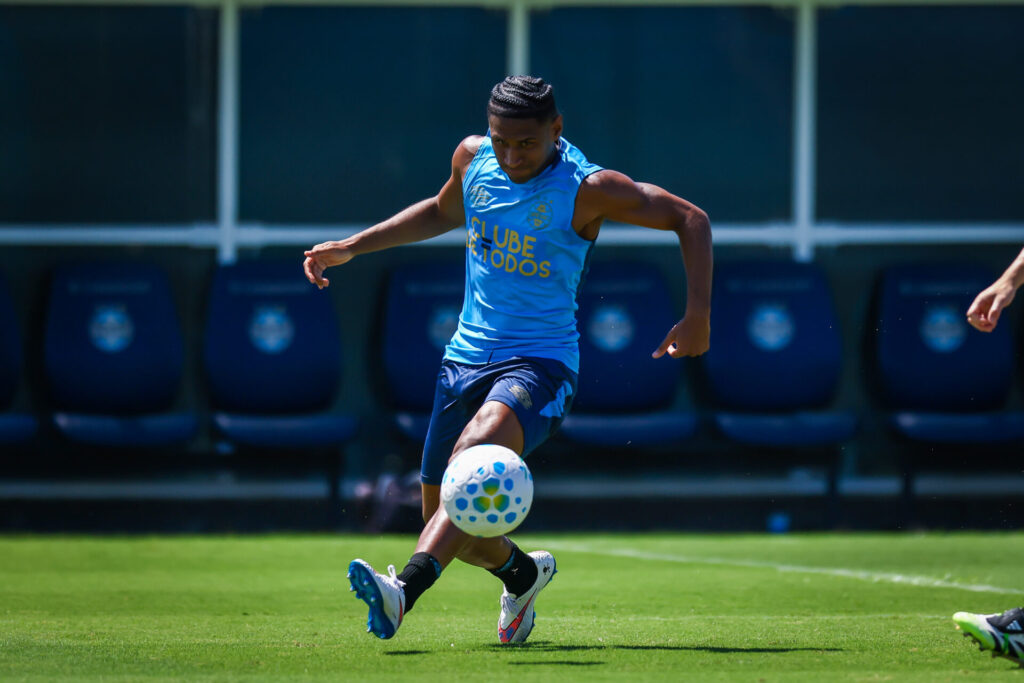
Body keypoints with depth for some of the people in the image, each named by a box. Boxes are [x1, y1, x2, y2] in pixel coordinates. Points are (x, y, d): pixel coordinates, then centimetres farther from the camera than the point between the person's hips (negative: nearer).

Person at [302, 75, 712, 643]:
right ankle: (522, 572, 41)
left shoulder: (588, 189, -13)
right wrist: (351, 247, 20)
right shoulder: (472, 158, 2)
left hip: (541, 360, -6)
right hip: (467, 356, 6)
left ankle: (403, 592, -50)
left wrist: (697, 315, -16)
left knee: (476, 450, -36)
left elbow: (690, 218, -6)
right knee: (443, 518, 8)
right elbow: (443, 212, 25)